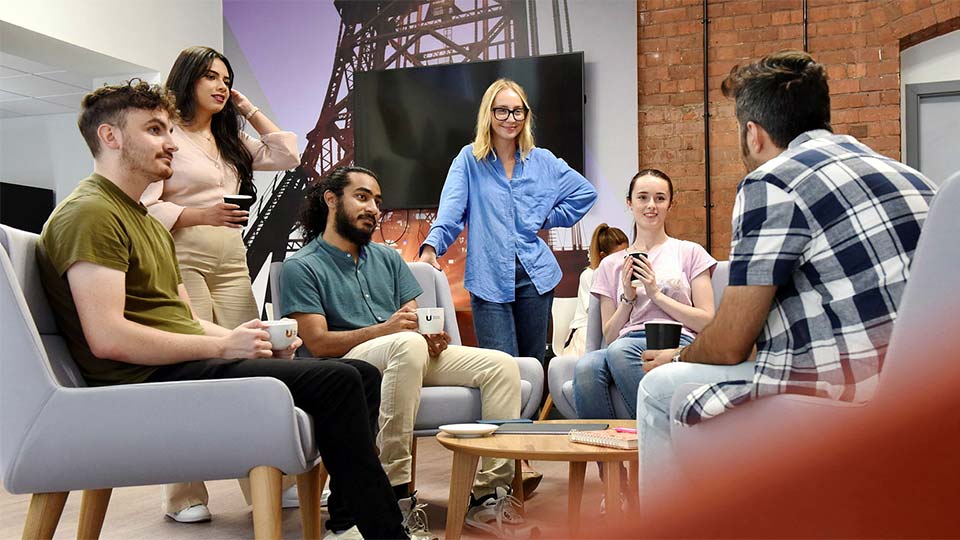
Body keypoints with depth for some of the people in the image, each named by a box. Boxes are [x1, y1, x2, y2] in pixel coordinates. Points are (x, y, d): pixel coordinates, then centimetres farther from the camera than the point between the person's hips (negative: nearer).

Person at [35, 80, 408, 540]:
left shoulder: (146, 222, 26)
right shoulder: (90, 214, -8)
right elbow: (107, 338, -20)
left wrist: (258, 341, 3)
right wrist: (225, 346, -15)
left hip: (185, 364, 10)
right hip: (150, 381, -10)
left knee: (363, 376, 3)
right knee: (337, 381, -23)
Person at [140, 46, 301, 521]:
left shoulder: (230, 139, 23)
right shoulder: (168, 135, 0)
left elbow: (286, 155, 17)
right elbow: (145, 207, -9)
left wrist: (248, 110, 18)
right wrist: (202, 216, -13)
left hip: (232, 262, 7)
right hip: (183, 259, -6)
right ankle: (185, 495, 0)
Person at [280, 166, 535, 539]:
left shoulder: (388, 258, 23)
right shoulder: (301, 267, 3)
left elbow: (416, 322, 15)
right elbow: (318, 343, -9)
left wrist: (432, 335, -10)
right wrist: (385, 329, -21)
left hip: (411, 358, 6)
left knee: (502, 366, -14)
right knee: (408, 344, -40)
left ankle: (489, 494, -17)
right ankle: (395, 494, -35)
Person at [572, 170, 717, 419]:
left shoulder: (690, 253, 16)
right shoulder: (611, 265, 23)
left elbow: (707, 322, 6)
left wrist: (657, 294, -1)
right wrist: (628, 297, 2)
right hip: (626, 345, 2)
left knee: (619, 351, -37)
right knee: (586, 366, -35)